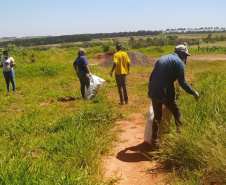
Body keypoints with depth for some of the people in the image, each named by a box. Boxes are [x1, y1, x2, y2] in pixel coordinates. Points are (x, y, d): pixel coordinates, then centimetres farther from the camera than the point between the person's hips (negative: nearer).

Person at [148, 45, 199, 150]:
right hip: (166, 93, -7)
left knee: (157, 117, 17)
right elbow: (182, 83, -6)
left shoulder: (162, 59, 20)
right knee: (177, 114, 13)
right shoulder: (179, 62, -2)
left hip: (153, 92, 7)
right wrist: (194, 93, 5)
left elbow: (152, 76, 21)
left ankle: (154, 142, 18)